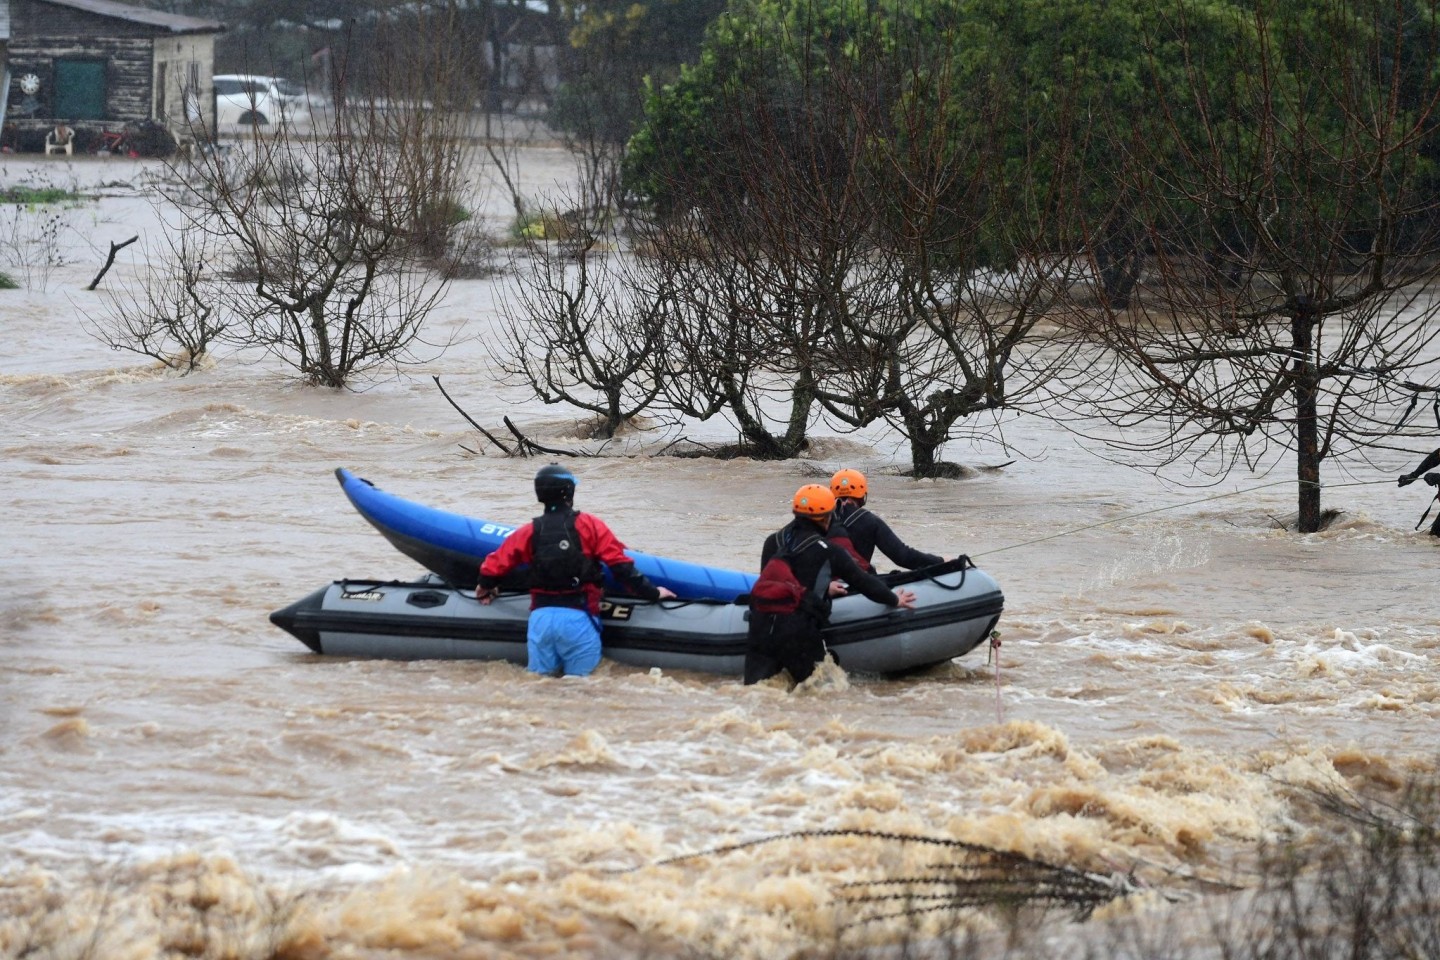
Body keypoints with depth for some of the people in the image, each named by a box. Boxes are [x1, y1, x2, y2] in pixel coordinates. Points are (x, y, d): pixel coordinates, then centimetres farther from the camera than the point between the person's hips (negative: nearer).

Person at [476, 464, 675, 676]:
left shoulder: (529, 532, 9)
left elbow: (493, 566, 15)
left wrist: (486, 588, 37)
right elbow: (620, 564, -3)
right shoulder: (589, 525, 0)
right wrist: (651, 592, 7)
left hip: (540, 618, 3)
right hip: (578, 619, -3)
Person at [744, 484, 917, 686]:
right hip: (798, 630, -4)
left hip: (760, 624, 4)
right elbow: (864, 582, 10)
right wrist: (894, 600, 28)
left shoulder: (772, 542, 15)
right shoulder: (829, 552, 2)